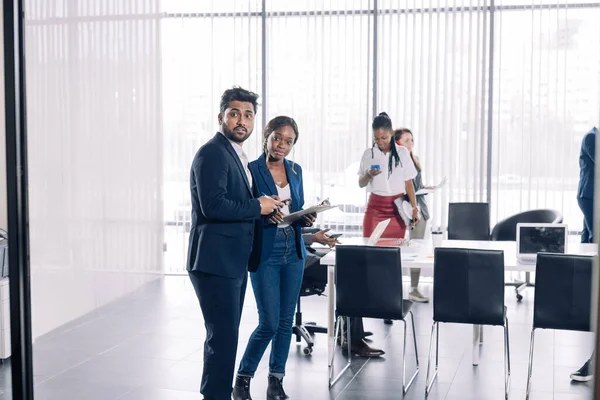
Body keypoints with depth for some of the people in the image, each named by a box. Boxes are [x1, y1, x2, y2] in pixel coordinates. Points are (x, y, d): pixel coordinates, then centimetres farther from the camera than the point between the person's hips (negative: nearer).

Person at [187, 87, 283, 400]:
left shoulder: (236, 155, 17)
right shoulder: (212, 153, -14)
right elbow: (213, 205, -24)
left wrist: (264, 210, 7)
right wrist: (258, 206, -14)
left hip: (233, 262, 10)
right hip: (215, 261, -10)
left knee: (225, 335, 17)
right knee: (223, 336, -7)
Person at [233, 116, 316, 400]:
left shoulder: (295, 170, 10)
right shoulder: (251, 170, -7)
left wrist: (307, 219, -4)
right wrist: (263, 216, -24)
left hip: (294, 252, 5)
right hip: (265, 253, -5)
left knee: (286, 321, 8)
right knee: (269, 323, -6)